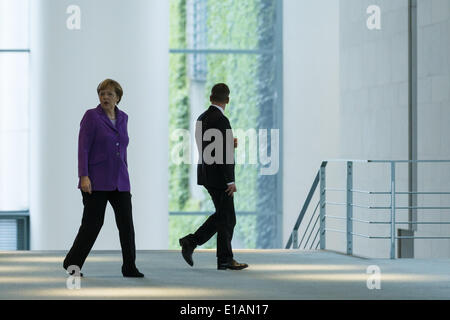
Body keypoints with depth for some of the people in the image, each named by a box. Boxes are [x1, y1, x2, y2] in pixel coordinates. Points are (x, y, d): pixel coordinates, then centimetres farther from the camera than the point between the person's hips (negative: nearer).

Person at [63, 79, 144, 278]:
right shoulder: (91, 116, -5)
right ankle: (72, 263, 14)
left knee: (126, 223, -1)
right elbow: (83, 148, -10)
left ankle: (129, 267, 5)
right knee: (92, 224, -3)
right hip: (96, 181, -5)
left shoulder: (122, 118, 12)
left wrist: (125, 176, 18)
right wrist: (83, 177, -19)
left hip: (119, 182, 5)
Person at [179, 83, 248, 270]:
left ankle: (191, 242, 9)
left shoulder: (202, 118, 10)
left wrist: (229, 144, 15)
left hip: (206, 174, 9)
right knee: (227, 218, 2)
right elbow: (224, 153, -21)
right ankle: (225, 260, 9)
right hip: (218, 176, -9)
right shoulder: (220, 120, -18)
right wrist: (230, 181, -18)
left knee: (222, 215, 17)